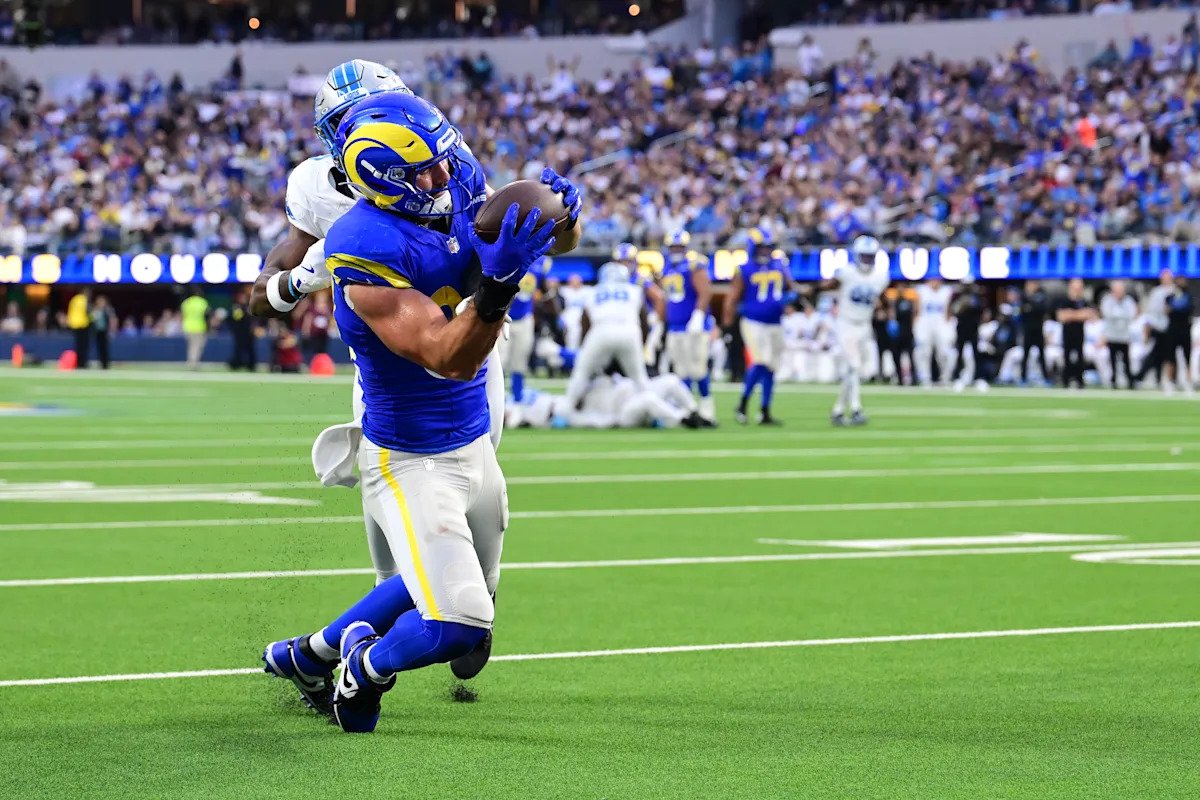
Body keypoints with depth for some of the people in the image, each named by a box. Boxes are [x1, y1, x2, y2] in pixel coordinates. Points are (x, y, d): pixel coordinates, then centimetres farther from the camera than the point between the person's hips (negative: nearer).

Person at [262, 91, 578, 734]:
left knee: (450, 589, 26)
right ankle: (366, 670, 18)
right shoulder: (366, 253, -29)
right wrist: (498, 283, -48)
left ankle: (309, 655, 44)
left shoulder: (453, 196, -6)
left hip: (472, 444, 8)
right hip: (412, 462, -8)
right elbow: (448, 359, -33)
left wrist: (555, 206, -14)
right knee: (458, 624, -14)